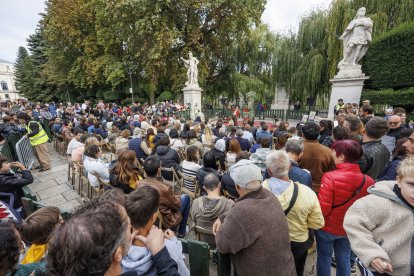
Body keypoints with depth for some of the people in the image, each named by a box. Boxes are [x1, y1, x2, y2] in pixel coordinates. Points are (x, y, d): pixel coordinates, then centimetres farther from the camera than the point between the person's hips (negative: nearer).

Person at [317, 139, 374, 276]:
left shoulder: (330, 177, -28)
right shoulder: (368, 181, -12)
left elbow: (323, 208, -24)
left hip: (328, 227, -4)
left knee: (324, 258, 17)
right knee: (344, 259, 23)